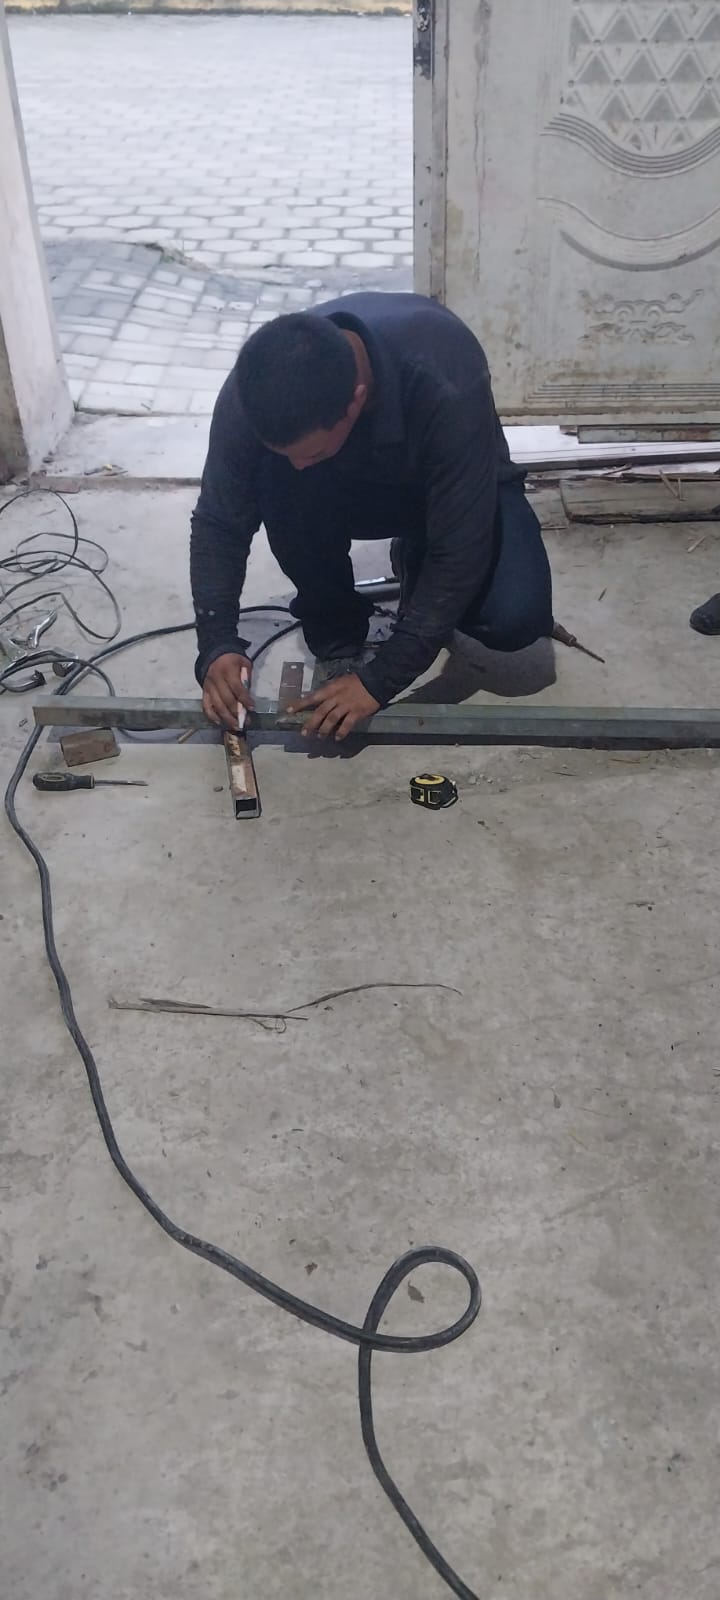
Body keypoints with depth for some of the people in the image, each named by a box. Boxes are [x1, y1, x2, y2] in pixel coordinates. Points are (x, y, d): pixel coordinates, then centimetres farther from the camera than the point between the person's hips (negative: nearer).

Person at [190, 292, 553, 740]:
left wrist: (380, 681, -36)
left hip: (456, 492, -2)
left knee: (516, 617, -28)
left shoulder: (447, 383, -40)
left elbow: (459, 552, -34)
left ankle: (418, 562, 5)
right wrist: (217, 645, -31)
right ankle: (335, 628, -6)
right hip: (342, 493, 2)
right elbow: (220, 523, -18)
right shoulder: (257, 391, -31)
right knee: (274, 480, -33)